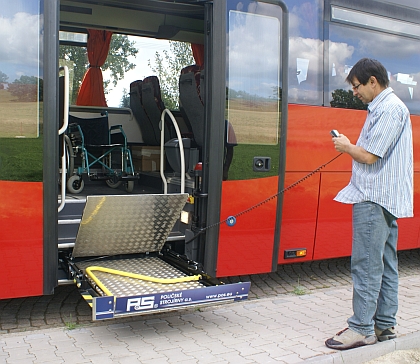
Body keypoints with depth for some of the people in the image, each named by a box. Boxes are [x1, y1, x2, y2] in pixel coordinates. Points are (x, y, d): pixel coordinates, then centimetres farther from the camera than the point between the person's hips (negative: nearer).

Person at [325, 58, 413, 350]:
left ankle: (362, 329, 2)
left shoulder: (389, 109, -14)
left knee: (366, 265, -6)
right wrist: (351, 147, 12)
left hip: (374, 199, -11)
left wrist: (347, 146, -2)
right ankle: (385, 324, 22)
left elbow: (369, 156, -18)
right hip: (385, 197, 11)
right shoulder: (384, 107, 19)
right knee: (385, 264, 13)